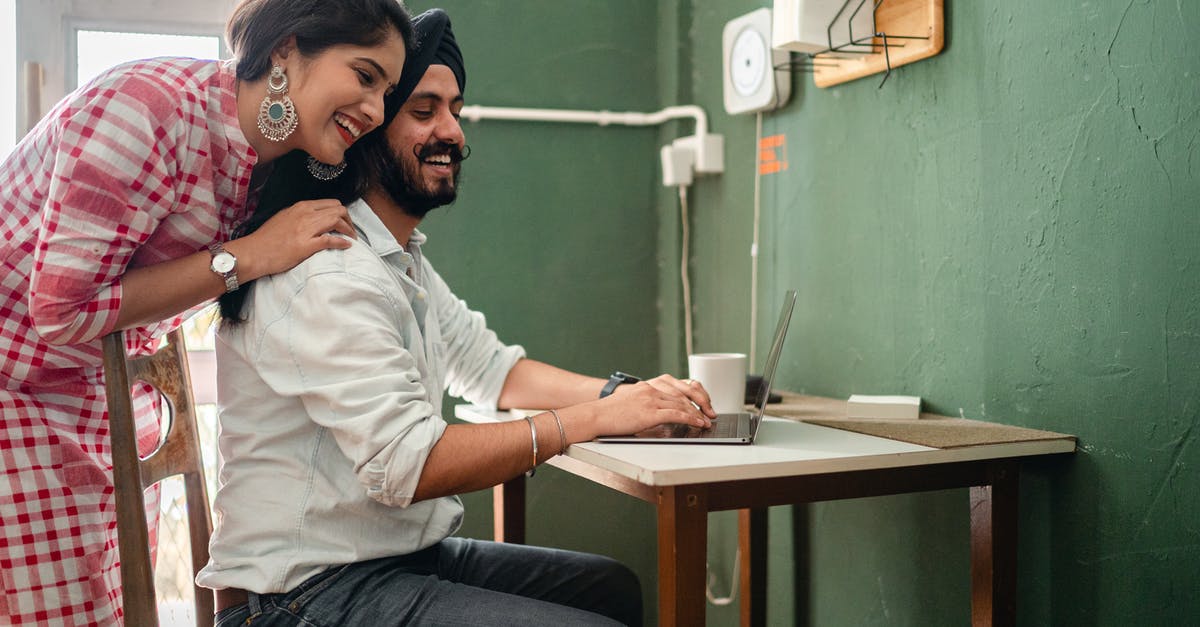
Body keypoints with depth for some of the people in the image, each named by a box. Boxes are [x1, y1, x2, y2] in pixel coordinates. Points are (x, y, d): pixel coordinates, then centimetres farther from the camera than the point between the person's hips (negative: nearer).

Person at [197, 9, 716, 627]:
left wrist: (628, 392, -1)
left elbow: (491, 368, 16)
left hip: (404, 553, 10)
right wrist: (597, 417, -23)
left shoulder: (403, 259, 14)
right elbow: (407, 466, -28)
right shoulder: (327, 277, -22)